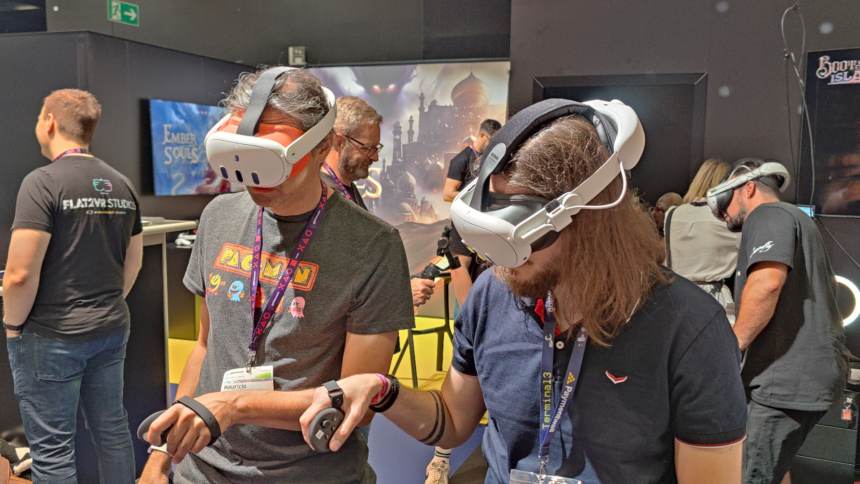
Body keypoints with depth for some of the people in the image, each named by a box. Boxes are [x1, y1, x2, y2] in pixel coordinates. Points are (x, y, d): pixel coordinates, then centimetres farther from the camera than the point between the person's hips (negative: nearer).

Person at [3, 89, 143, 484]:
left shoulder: (43, 182, -15)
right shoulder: (122, 185, 6)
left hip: (52, 336, -6)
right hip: (112, 330, 7)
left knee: (52, 450, 6)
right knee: (112, 430, 18)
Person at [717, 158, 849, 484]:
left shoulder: (767, 214, -8)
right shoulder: (795, 218, 25)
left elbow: (767, 281, -27)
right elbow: (826, 285, 35)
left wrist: (731, 346, -18)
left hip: (789, 377, -11)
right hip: (811, 371, 11)